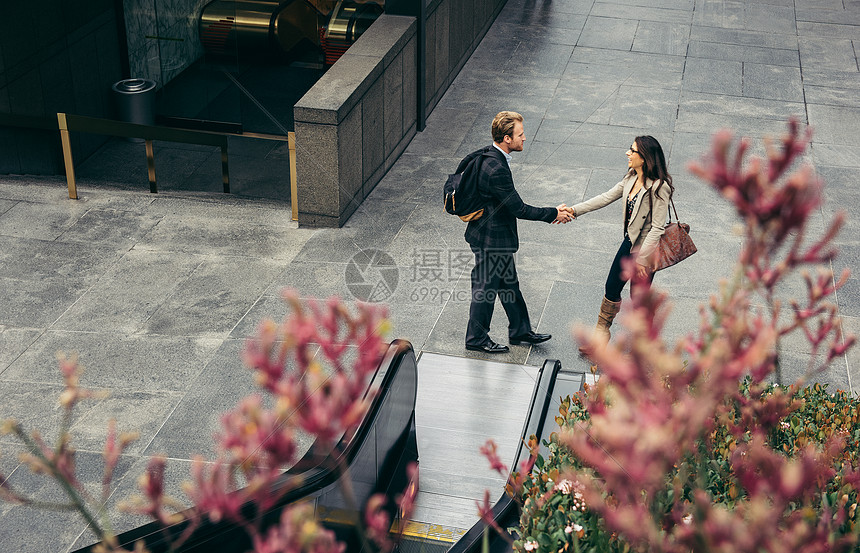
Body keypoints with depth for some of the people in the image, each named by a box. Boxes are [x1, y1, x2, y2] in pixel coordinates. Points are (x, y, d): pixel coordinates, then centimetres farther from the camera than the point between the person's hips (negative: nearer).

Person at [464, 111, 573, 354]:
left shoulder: (488, 154, 0)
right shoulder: (496, 169, -31)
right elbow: (518, 208, -26)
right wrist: (553, 214, -16)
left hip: (495, 236, 10)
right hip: (491, 239, -10)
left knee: (509, 284, 22)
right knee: (486, 288, 8)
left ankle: (520, 330, 37)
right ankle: (476, 339, 25)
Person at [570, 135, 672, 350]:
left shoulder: (659, 187, -23)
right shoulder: (631, 179, 2)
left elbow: (657, 228, -23)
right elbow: (606, 198, 7)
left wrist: (642, 259, -23)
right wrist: (574, 210, 1)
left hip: (647, 249, -8)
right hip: (629, 243, 8)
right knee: (612, 288, 16)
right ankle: (601, 335, 33)